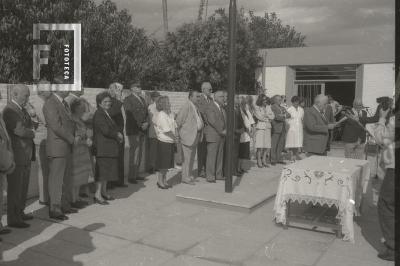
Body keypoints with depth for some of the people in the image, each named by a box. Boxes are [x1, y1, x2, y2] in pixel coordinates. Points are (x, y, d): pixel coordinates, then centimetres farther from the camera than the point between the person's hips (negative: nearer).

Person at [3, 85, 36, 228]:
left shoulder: (22, 110, 16)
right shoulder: (9, 111, -15)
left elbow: (30, 126, 17)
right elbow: (20, 131, -23)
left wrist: (33, 126, -2)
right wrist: (33, 131, -7)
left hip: (26, 156, 9)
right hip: (16, 156, -9)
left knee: (23, 188, 18)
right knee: (15, 188, 0)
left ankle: (20, 213, 30)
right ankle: (13, 219, 9)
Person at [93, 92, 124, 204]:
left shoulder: (107, 114, 18)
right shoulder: (99, 114, -13)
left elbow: (115, 128, 20)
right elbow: (105, 130, -22)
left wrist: (119, 135, 0)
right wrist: (117, 135, -7)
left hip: (109, 148, 10)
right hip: (102, 148, -10)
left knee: (107, 170, 14)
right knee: (102, 171, -6)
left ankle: (104, 192, 24)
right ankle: (97, 195, -1)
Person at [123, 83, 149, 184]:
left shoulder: (142, 99, 20)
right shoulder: (128, 99, -4)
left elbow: (146, 113, 18)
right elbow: (130, 115, -12)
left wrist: (146, 123, -1)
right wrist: (140, 125, -13)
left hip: (142, 130, 8)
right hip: (133, 130, -7)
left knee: (139, 152, 9)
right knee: (134, 152, -9)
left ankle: (136, 174, 17)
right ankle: (131, 176, -3)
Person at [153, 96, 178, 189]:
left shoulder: (170, 114, 8)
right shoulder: (161, 115, -16)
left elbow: (174, 126, 9)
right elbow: (166, 131, -17)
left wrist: (176, 136, -7)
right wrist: (175, 138, -7)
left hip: (171, 142, 8)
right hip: (164, 142, -7)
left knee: (168, 163, 14)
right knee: (162, 164, 2)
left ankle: (164, 180, 26)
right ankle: (160, 181, 16)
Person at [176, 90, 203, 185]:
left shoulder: (195, 107, 13)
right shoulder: (186, 106, -15)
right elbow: (178, 120, -16)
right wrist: (179, 133, -11)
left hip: (195, 135, 9)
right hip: (188, 135, -9)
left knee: (192, 157, 15)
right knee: (187, 157, -4)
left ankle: (189, 175, 25)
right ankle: (185, 177, 4)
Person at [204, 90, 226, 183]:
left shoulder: (222, 108, 16)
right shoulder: (210, 107, -11)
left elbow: (224, 120, 14)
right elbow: (213, 121, -19)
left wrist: (225, 130, -2)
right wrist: (221, 131, -16)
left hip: (221, 135, 8)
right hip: (213, 135, -8)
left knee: (220, 156, 10)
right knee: (211, 156, -5)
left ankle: (218, 174, 17)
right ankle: (210, 176, 0)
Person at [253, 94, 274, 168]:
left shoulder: (268, 107, 14)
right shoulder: (256, 107, -1)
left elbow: (273, 116, 8)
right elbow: (259, 117, -10)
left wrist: (266, 115, -7)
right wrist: (268, 119, 2)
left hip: (268, 128, 5)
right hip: (260, 127, -5)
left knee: (267, 146, 1)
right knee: (260, 146, -8)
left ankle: (264, 160, 13)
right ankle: (259, 161, 1)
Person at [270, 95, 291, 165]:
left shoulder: (282, 108, 23)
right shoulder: (272, 107, -2)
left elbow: (289, 115, 13)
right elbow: (275, 116, -14)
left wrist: (283, 115, -5)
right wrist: (283, 117, -6)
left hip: (283, 128, 7)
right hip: (276, 128, -7)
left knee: (281, 144, 6)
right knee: (274, 145, -4)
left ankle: (279, 159, 14)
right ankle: (273, 160, 1)